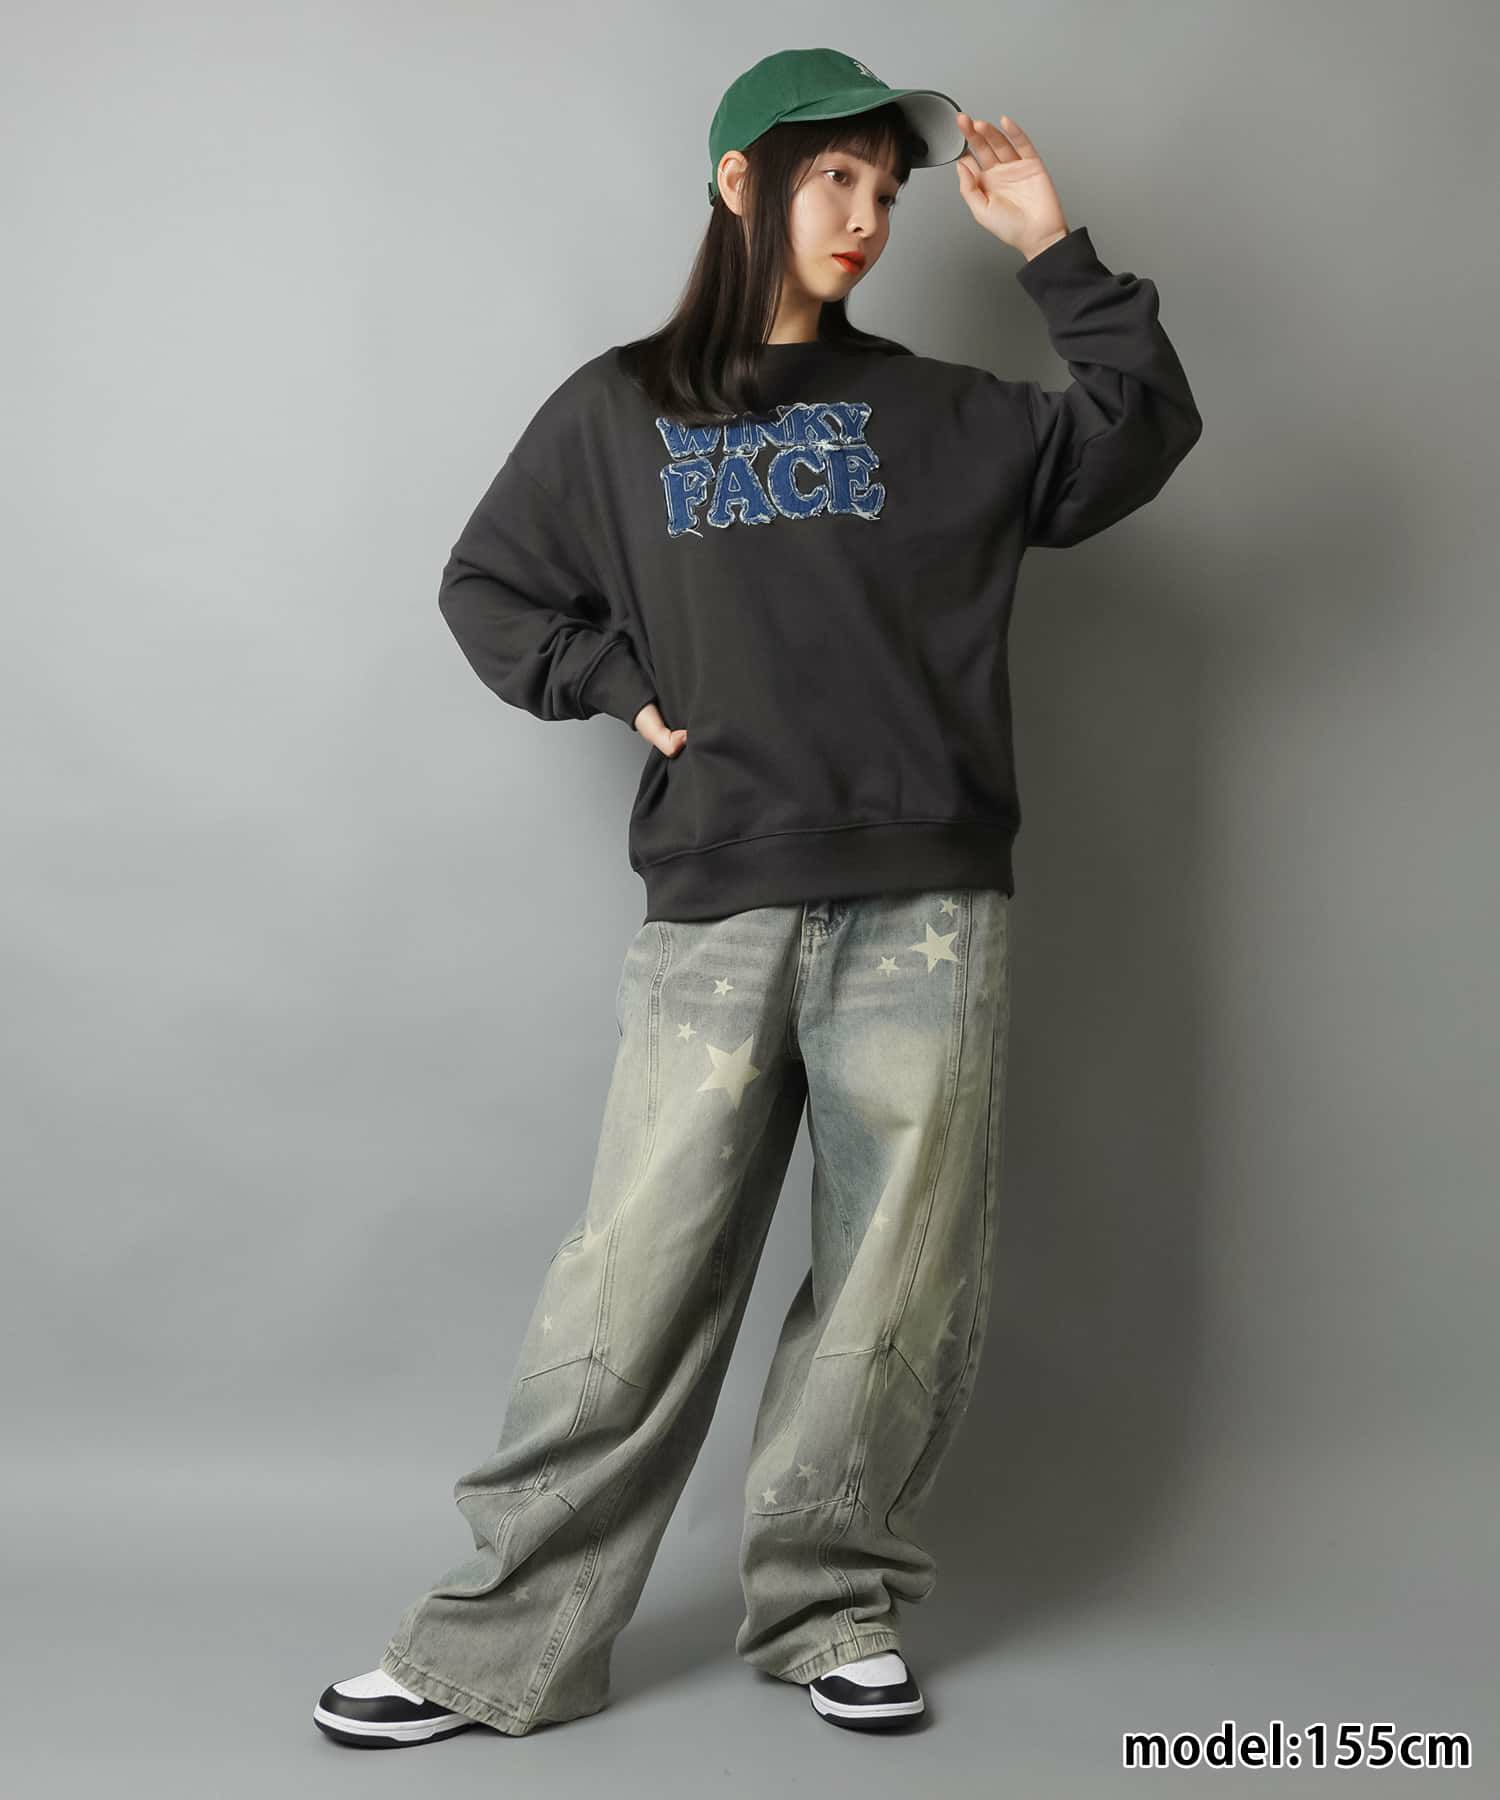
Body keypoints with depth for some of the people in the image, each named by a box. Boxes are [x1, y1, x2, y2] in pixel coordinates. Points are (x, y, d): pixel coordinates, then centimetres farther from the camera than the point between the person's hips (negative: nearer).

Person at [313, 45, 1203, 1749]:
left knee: (897, 1293, 4)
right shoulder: (616, 412, 11)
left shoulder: (935, 413, 13)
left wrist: (1054, 251, 1)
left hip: (924, 918, 2)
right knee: (627, 1298, -2)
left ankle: (833, 1606, 21)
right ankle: (499, 1644, 9)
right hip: (713, 920, -1)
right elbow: (488, 588, 18)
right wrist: (628, 687, 4)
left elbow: (1141, 435, 7)